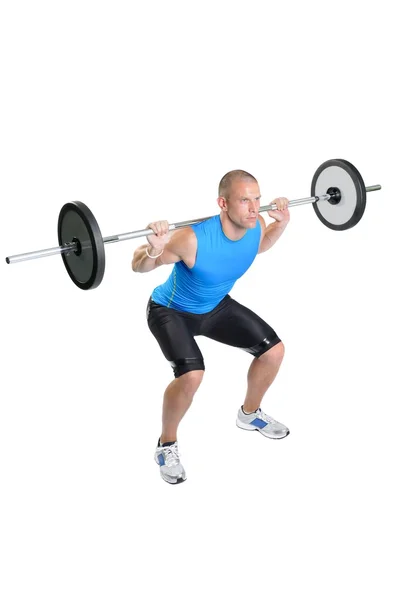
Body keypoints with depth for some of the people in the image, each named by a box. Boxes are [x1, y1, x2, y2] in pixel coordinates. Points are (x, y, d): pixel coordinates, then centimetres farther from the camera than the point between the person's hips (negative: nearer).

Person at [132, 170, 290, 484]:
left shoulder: (256, 226, -20)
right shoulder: (193, 239, -39)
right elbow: (139, 266, -25)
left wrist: (282, 223, -5)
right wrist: (153, 250, -46)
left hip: (216, 306, 6)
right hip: (171, 311, -6)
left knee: (274, 349, 0)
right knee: (191, 375, -29)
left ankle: (250, 414, 28)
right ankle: (167, 444, -1)